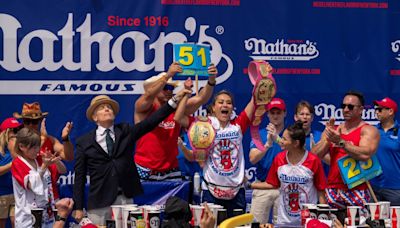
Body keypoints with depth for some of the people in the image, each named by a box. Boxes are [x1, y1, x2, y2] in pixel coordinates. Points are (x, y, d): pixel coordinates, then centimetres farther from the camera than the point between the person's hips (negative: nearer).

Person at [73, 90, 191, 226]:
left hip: (126, 198, 2)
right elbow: (80, 176, 3)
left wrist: (175, 100, -11)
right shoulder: (84, 142, 4)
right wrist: (78, 208, -2)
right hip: (99, 202, -1)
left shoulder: (125, 131, 10)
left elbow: (151, 121, -1)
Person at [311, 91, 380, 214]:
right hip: (332, 189, 4)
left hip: (357, 191, -4)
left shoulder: (368, 130, 0)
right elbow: (314, 156, 7)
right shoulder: (333, 130, 15)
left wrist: (340, 141, -19)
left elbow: (365, 154, -19)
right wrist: (327, 138, -7)